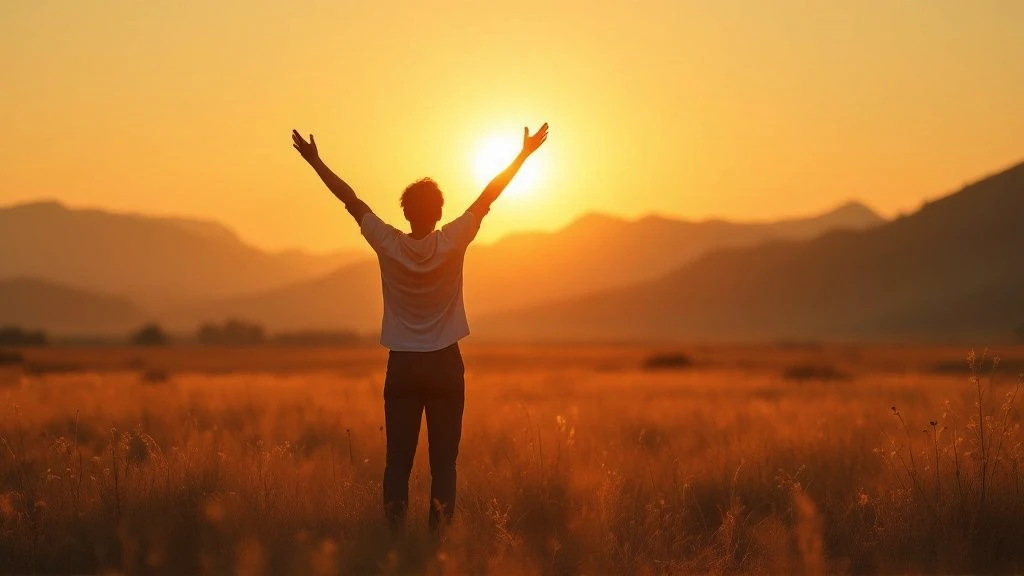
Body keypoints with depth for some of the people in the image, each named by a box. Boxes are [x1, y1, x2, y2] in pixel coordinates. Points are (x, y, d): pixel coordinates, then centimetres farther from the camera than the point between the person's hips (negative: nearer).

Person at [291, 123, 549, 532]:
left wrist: (314, 161, 9)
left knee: (398, 460, 2)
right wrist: (524, 154, 5)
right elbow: (488, 197, -2)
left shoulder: (388, 245, -7)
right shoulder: (452, 243, -9)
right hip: (445, 365, -1)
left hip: (402, 367, 1)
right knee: (443, 461, 0)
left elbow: (351, 200, 1)